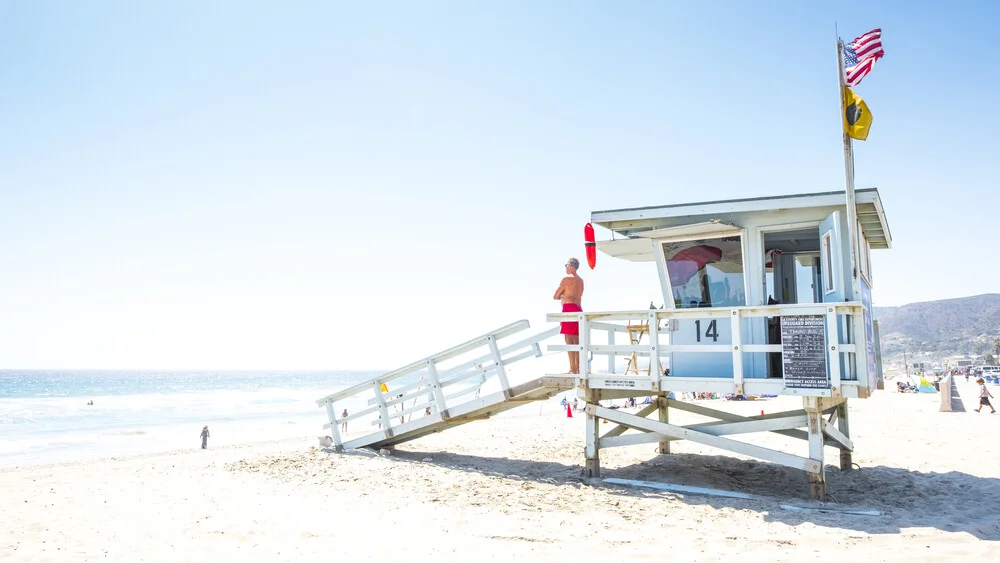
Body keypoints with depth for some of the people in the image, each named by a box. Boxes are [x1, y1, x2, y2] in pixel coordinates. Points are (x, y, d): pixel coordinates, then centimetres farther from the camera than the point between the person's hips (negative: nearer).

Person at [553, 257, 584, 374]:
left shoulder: (566, 279, -5)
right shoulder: (580, 280, 20)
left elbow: (555, 297, 0)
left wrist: (561, 297, 19)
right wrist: (564, 296, 11)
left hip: (569, 309, -8)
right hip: (578, 309, 8)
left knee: (569, 339, -10)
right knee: (576, 340, 9)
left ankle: (572, 368, -16)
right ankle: (578, 368, 8)